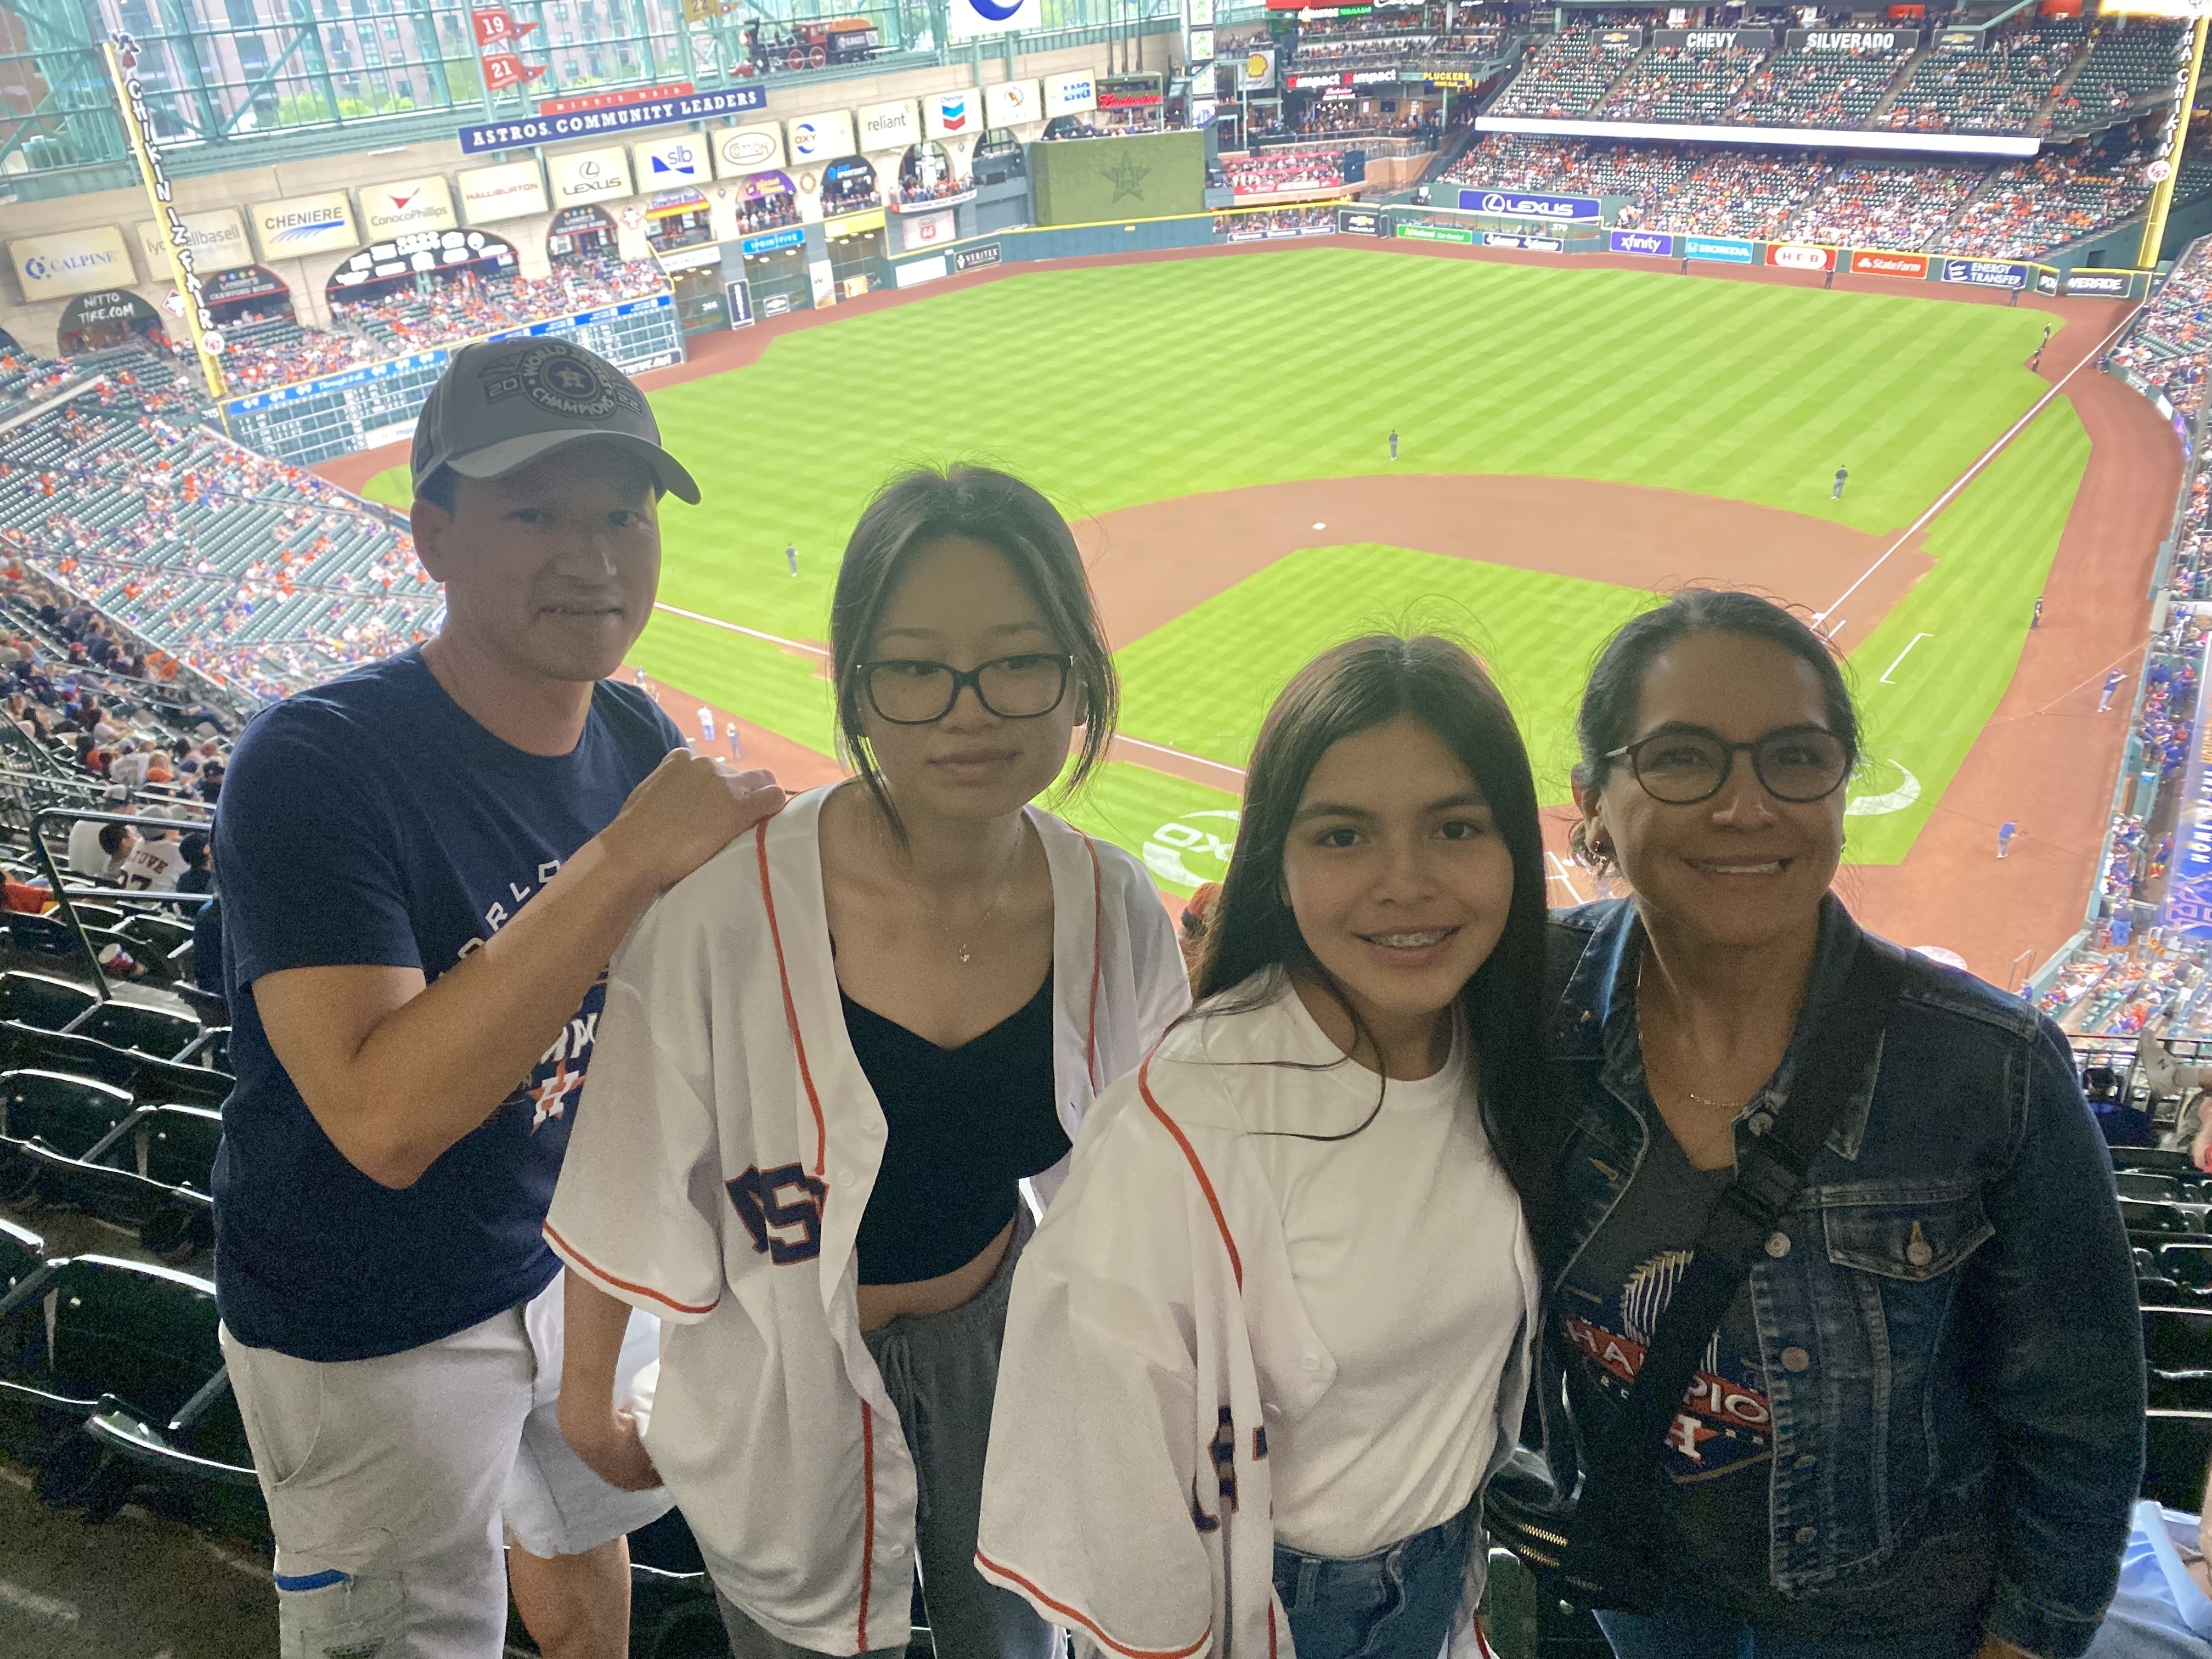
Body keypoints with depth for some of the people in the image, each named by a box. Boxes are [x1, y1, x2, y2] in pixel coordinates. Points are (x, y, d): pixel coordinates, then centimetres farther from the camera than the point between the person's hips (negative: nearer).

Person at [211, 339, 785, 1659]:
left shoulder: (639, 740, -8)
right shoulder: (317, 767, -28)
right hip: (369, 1337, -6)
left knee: (582, 1533, 30)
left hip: (578, 1255, 6)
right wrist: (626, 863, -41)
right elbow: (384, 1119, -38)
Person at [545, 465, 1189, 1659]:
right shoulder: (725, 904, -29)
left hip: (1003, 1337, 3)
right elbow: (631, 1184, -15)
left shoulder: (1114, 913, -17)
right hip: (781, 1382, -3)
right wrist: (589, 1388, -2)